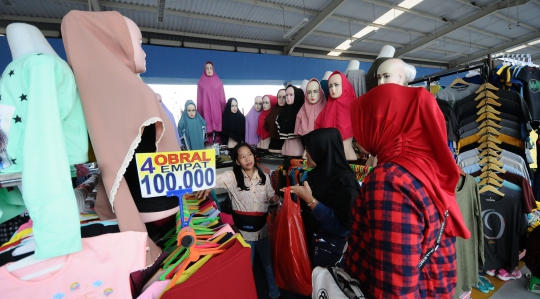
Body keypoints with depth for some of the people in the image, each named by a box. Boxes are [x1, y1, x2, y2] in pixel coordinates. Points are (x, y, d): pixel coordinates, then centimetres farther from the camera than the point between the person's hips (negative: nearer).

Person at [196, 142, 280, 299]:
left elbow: (269, 197, 8)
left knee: (268, 263, 22)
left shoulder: (264, 176, -1)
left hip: (262, 228, 3)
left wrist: (273, 198, -15)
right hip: (243, 230, -2)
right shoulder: (232, 176, -11)